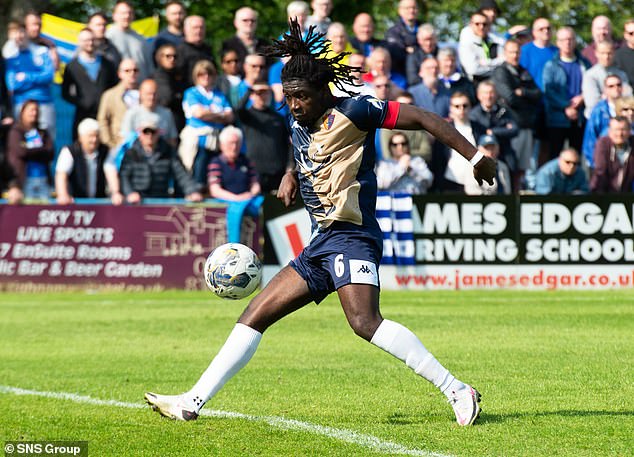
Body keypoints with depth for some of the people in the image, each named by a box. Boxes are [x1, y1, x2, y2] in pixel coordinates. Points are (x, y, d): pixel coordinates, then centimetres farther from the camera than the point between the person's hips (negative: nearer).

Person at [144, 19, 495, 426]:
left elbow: (421, 118, -8)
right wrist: (291, 178, 18)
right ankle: (192, 403, 10)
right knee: (255, 315, 7)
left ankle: (457, 390, -28)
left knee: (364, 321, -29)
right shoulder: (300, 128, 16)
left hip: (351, 236, -9)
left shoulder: (352, 112, -7)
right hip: (319, 245, 9)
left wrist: (475, 157, -11)